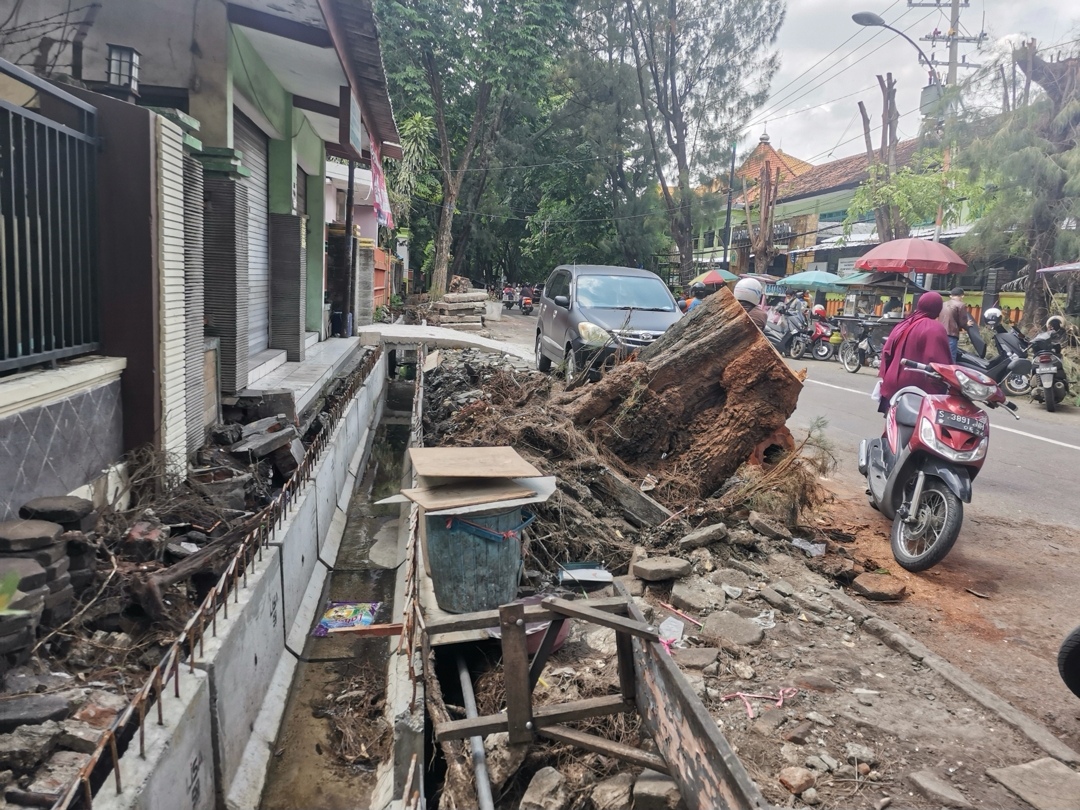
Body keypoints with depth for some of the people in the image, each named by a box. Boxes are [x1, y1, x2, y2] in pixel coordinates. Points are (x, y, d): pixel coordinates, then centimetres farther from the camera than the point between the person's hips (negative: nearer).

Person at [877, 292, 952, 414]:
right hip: (919, 389, -7)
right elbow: (940, 363, -18)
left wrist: (885, 377, 17)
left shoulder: (903, 325, 11)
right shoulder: (935, 329, -11)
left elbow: (887, 352, 13)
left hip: (894, 385, 7)